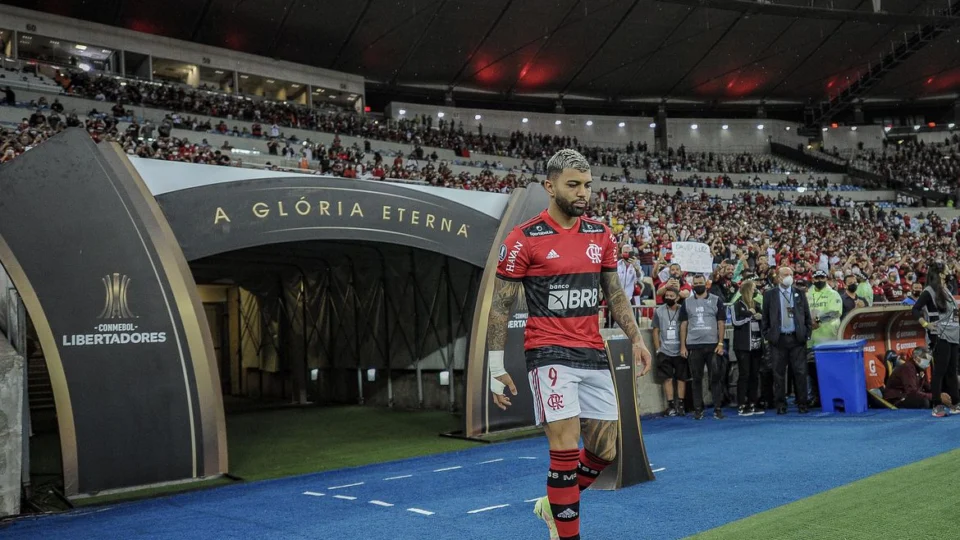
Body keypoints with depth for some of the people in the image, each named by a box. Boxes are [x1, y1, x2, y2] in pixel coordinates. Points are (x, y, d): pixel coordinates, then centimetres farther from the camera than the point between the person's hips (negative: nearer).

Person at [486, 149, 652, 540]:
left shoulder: (600, 235, 8)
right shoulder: (523, 239, -7)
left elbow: (614, 293, 18)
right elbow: (501, 306, -4)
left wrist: (635, 338, 7)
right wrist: (497, 367, -6)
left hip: (595, 355, 6)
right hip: (550, 354, -6)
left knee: (604, 451, 9)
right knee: (566, 450, -10)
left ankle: (555, 505, 34)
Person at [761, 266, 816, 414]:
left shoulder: (799, 294, 11)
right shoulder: (769, 295, 5)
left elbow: (807, 315, 12)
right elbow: (765, 317, 5)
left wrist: (807, 334, 3)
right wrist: (767, 335, -1)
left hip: (797, 338, 1)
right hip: (778, 339, -1)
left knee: (800, 373, 0)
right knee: (779, 374, 1)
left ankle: (802, 404, 9)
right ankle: (781, 405, 8)